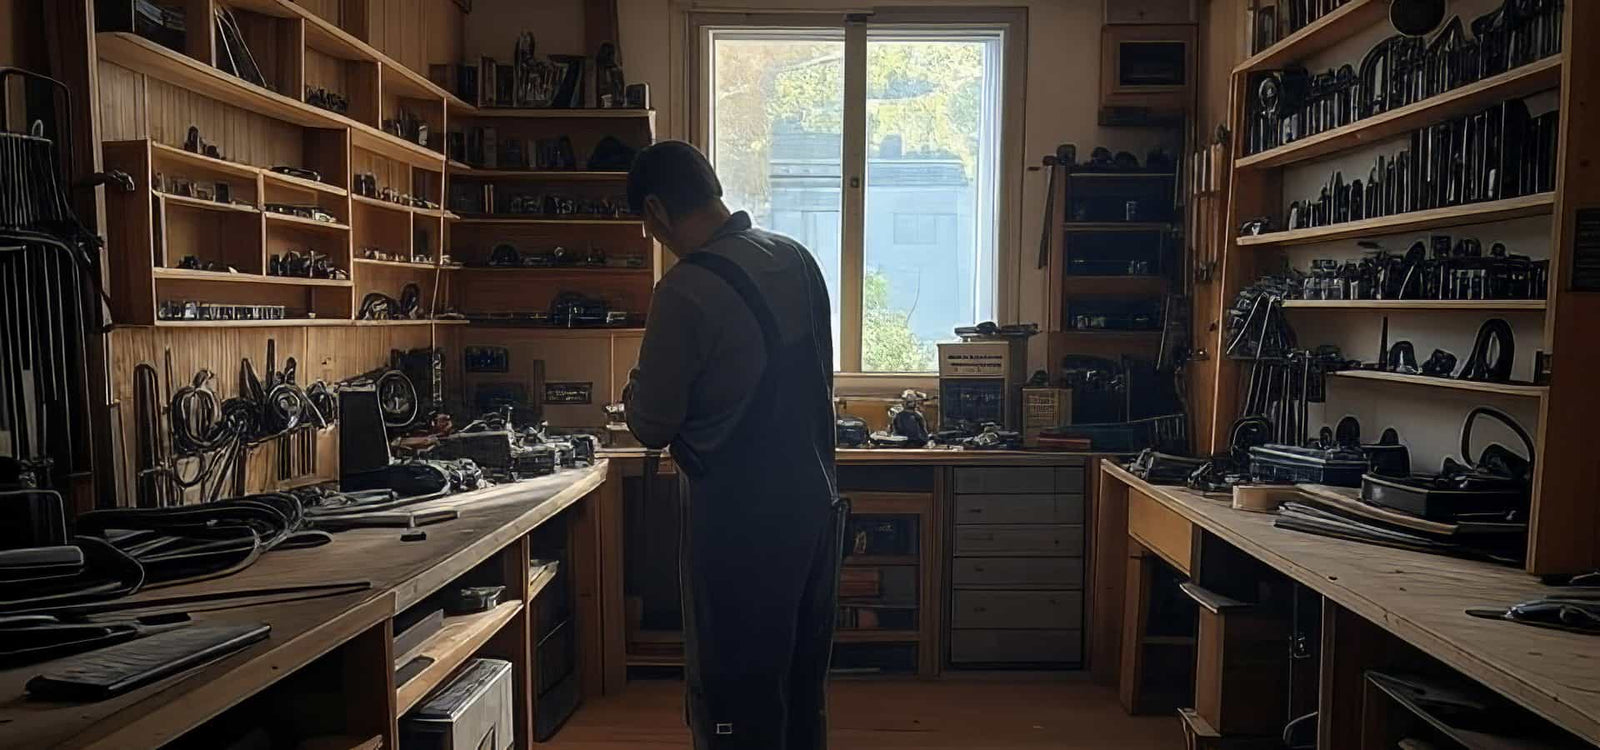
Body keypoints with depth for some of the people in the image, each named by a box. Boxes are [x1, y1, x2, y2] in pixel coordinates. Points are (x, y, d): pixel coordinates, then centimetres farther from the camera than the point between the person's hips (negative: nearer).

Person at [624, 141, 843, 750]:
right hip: (817, 508, 8)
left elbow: (651, 427, -12)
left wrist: (639, 382, 8)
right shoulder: (797, 258, 3)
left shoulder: (685, 292, -19)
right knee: (803, 692, 21)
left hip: (739, 530, -7)